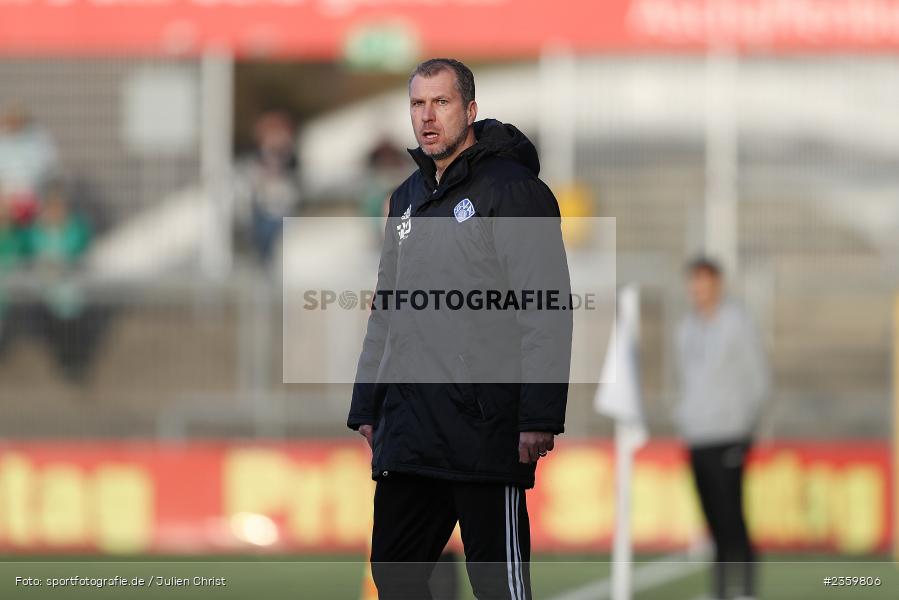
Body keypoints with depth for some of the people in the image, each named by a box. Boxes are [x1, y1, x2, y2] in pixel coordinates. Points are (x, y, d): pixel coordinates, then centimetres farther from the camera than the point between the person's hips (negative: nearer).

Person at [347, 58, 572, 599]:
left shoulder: (512, 189, -6)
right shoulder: (407, 199, 19)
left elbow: (548, 311, -12)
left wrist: (540, 418, -19)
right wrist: (365, 407, 20)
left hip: (483, 430, -8)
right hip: (406, 432, 8)